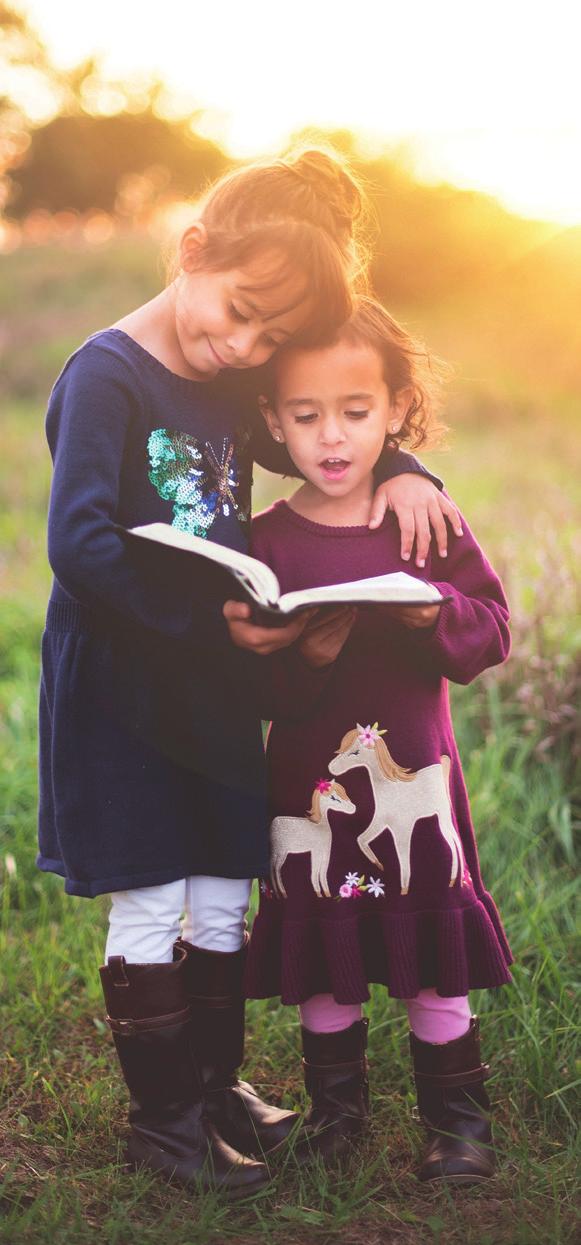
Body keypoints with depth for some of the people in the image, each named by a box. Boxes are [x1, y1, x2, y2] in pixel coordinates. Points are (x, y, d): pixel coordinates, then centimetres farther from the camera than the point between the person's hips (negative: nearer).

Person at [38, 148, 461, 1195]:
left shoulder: (235, 385, 4)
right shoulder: (106, 376, -17)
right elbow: (79, 543, -26)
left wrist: (399, 469, -2)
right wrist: (209, 618, -29)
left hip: (219, 686, 7)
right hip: (121, 686, -7)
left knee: (223, 898, 14)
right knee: (149, 908, 5)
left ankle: (216, 1081, 32)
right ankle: (163, 1115, 21)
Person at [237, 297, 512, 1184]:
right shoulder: (266, 542, -3)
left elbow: (491, 634, -2)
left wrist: (436, 614, -20)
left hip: (414, 780, 0)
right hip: (310, 785, 0)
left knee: (434, 956, 6)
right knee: (318, 961, 10)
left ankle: (459, 1117, 23)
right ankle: (335, 1104, 30)